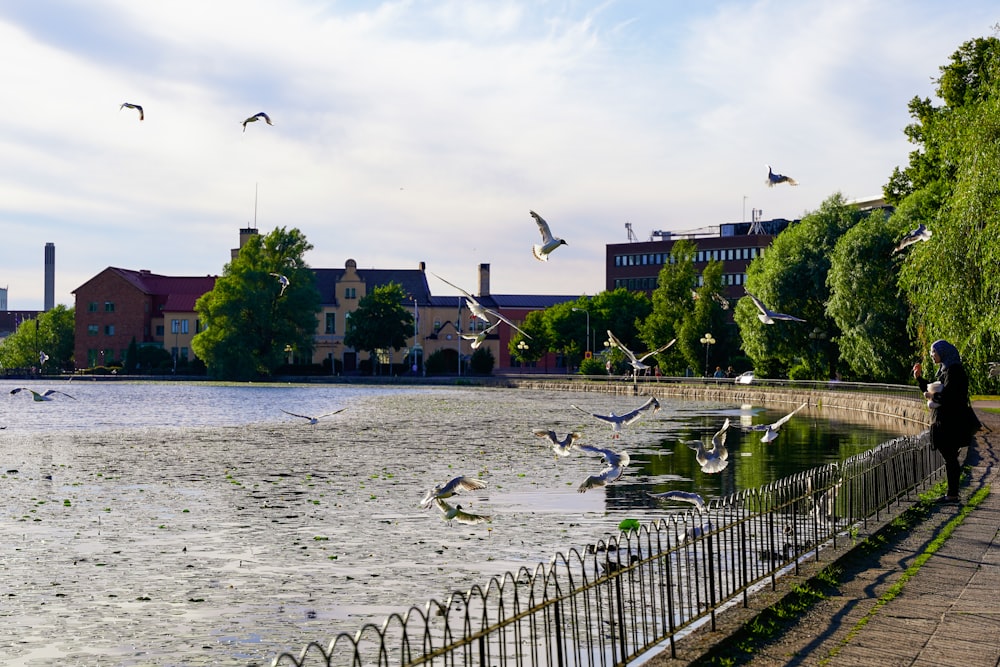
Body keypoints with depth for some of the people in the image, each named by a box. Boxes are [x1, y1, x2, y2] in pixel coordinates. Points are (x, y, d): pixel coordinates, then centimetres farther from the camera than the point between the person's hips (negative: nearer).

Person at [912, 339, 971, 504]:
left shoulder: (953, 370, -14)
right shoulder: (944, 369, 17)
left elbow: (948, 395, -23)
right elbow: (931, 391, 23)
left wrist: (933, 396, -7)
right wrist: (918, 377, 14)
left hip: (950, 422, -10)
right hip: (942, 421, 10)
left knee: (950, 458, -7)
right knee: (949, 458, 12)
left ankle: (953, 494, -3)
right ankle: (951, 493, 16)